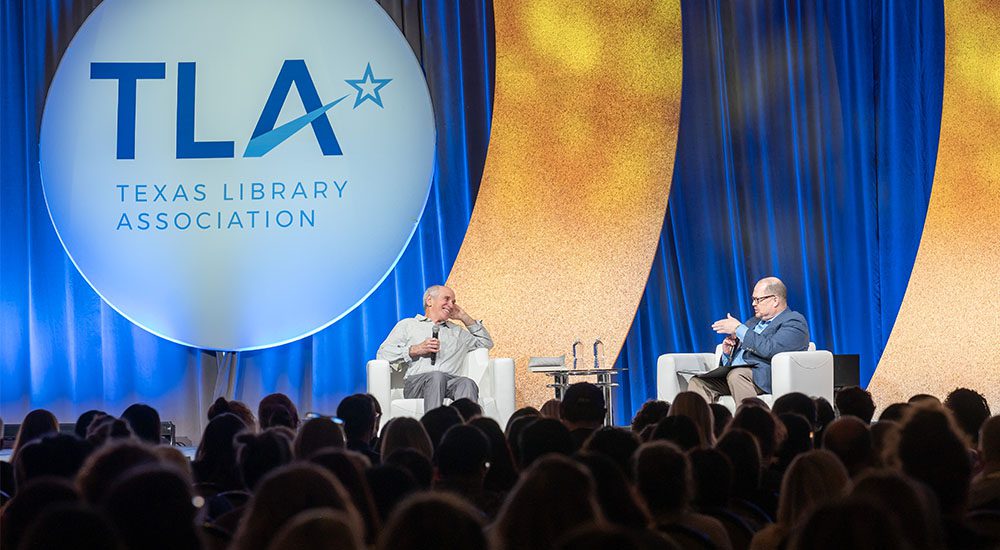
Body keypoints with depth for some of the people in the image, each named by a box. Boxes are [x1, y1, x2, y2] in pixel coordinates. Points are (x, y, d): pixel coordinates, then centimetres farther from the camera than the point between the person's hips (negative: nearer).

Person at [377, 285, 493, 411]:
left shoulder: (456, 331, 38)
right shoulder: (407, 325, 25)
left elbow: (487, 343, 40)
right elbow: (382, 353, 12)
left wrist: (465, 318, 35)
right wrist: (416, 350, 0)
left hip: (451, 380, 3)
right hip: (415, 381, -3)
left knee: (467, 383, -35)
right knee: (437, 376, -39)